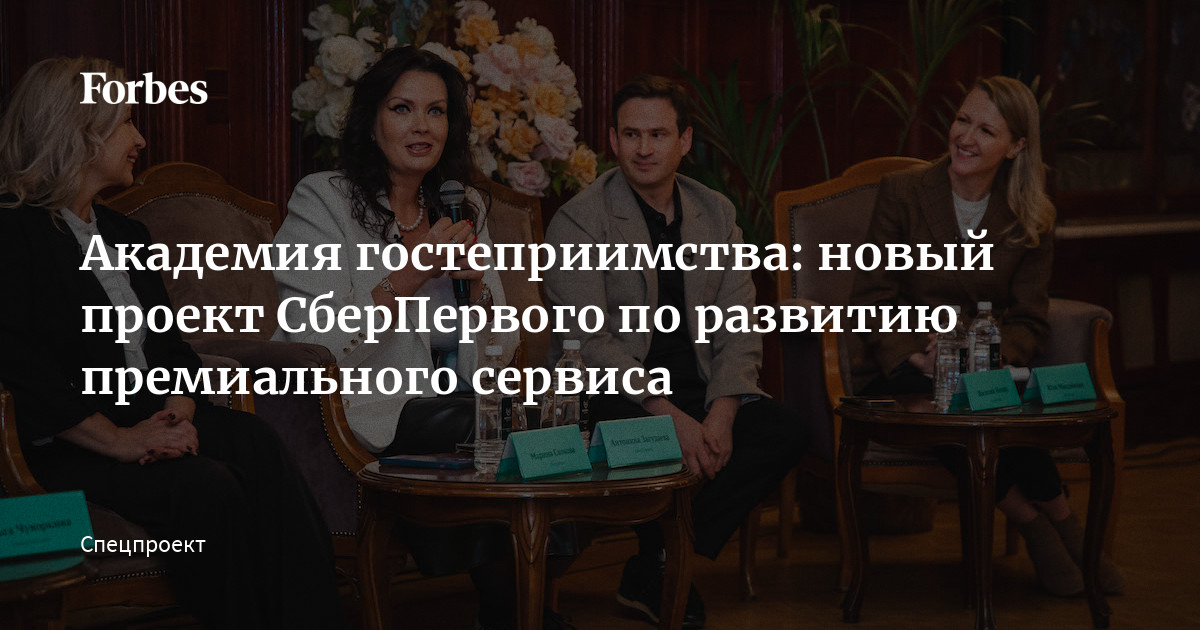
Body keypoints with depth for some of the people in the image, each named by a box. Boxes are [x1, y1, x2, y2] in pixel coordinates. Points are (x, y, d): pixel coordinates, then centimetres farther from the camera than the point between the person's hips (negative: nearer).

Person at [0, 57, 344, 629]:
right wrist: (118, 440, -20)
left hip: (153, 425, 6)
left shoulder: (126, 234, 25)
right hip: (67, 448, -6)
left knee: (258, 448, -26)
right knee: (206, 486, -33)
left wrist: (178, 413, -4)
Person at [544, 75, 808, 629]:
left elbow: (738, 328, 6)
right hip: (616, 394, -5)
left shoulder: (716, 214, 10)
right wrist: (672, 418, -24)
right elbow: (589, 343, -14)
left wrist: (721, 414, -13)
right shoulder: (579, 221, -6)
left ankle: (655, 569, -12)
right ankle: (659, 568, -5)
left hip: (700, 389, 5)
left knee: (784, 433, -20)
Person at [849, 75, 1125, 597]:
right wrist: (914, 359, -19)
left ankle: (1033, 521, -22)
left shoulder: (1030, 220, 7)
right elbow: (871, 299, -2)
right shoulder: (903, 192, 1)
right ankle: (1058, 521, -25)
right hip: (902, 374, -1)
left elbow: (1029, 321, 5)